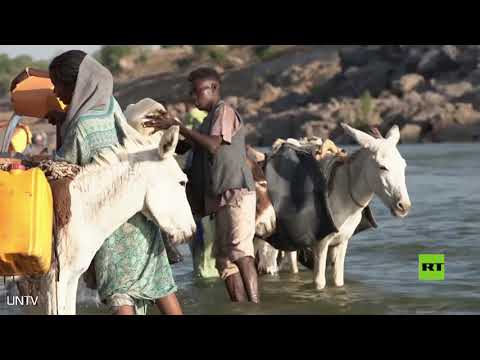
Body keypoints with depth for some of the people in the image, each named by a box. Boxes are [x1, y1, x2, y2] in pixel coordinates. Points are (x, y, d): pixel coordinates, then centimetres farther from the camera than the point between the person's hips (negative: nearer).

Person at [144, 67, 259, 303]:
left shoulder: (225, 111, -4)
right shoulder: (208, 121, 24)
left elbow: (213, 145, -19)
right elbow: (182, 148, 21)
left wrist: (176, 126, -18)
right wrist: (166, 128, 5)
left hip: (236, 194, -10)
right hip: (222, 197, 10)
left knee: (239, 251, -19)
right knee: (223, 256, 6)